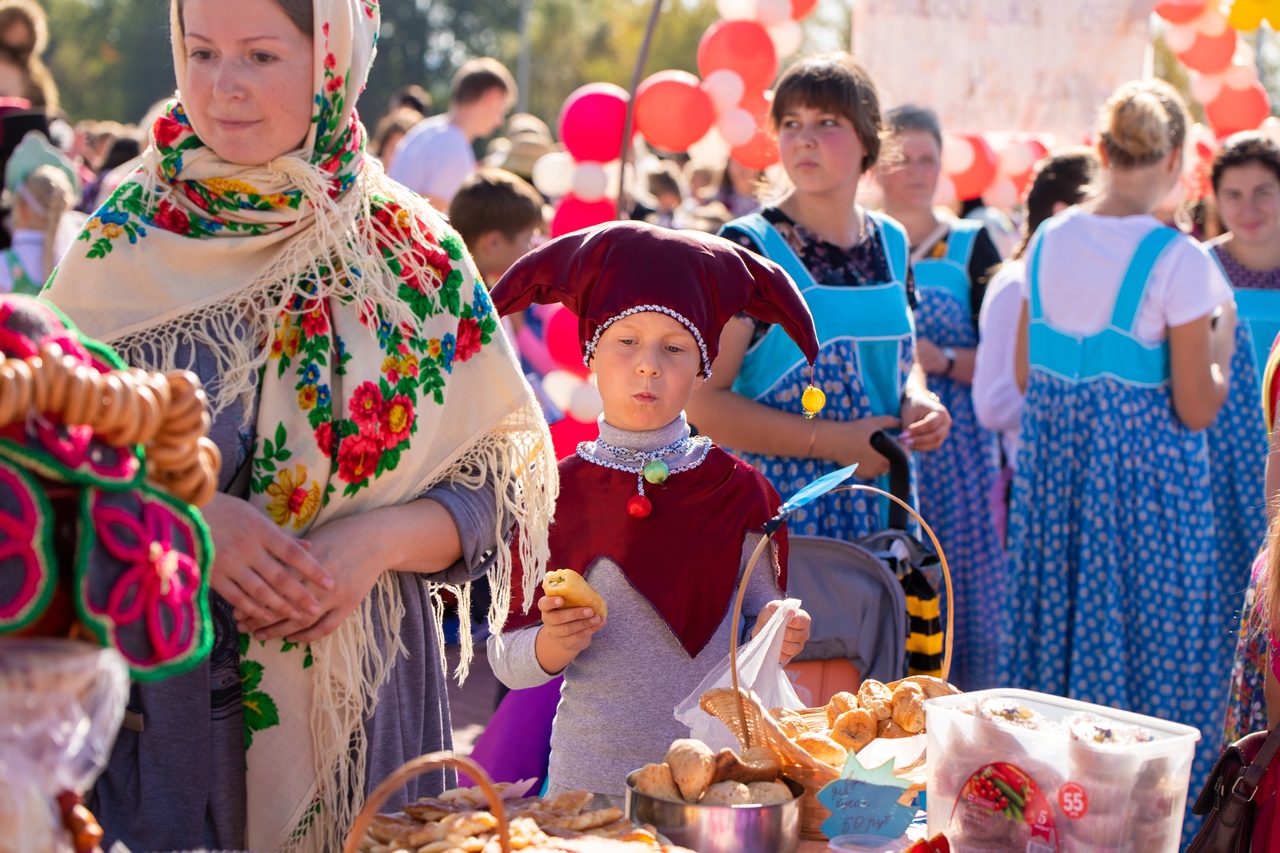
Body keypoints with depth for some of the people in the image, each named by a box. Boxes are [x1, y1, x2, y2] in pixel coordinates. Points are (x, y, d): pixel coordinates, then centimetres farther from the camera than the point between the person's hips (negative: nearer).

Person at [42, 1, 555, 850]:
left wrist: (378, 540, -16)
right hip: (159, 688, 0)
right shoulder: (128, 240, -2)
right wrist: (185, 516, -17)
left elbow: (501, 485, 2)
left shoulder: (413, 251, -1)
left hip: (362, 687, 1)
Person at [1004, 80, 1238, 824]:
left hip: (1054, 465, 6)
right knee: (1152, 649, 6)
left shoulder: (1049, 241, 2)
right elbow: (1196, 408, -13)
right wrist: (1222, 335, 1)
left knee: (1058, 640, 15)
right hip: (1146, 473, -5)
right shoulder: (1179, 260, -14)